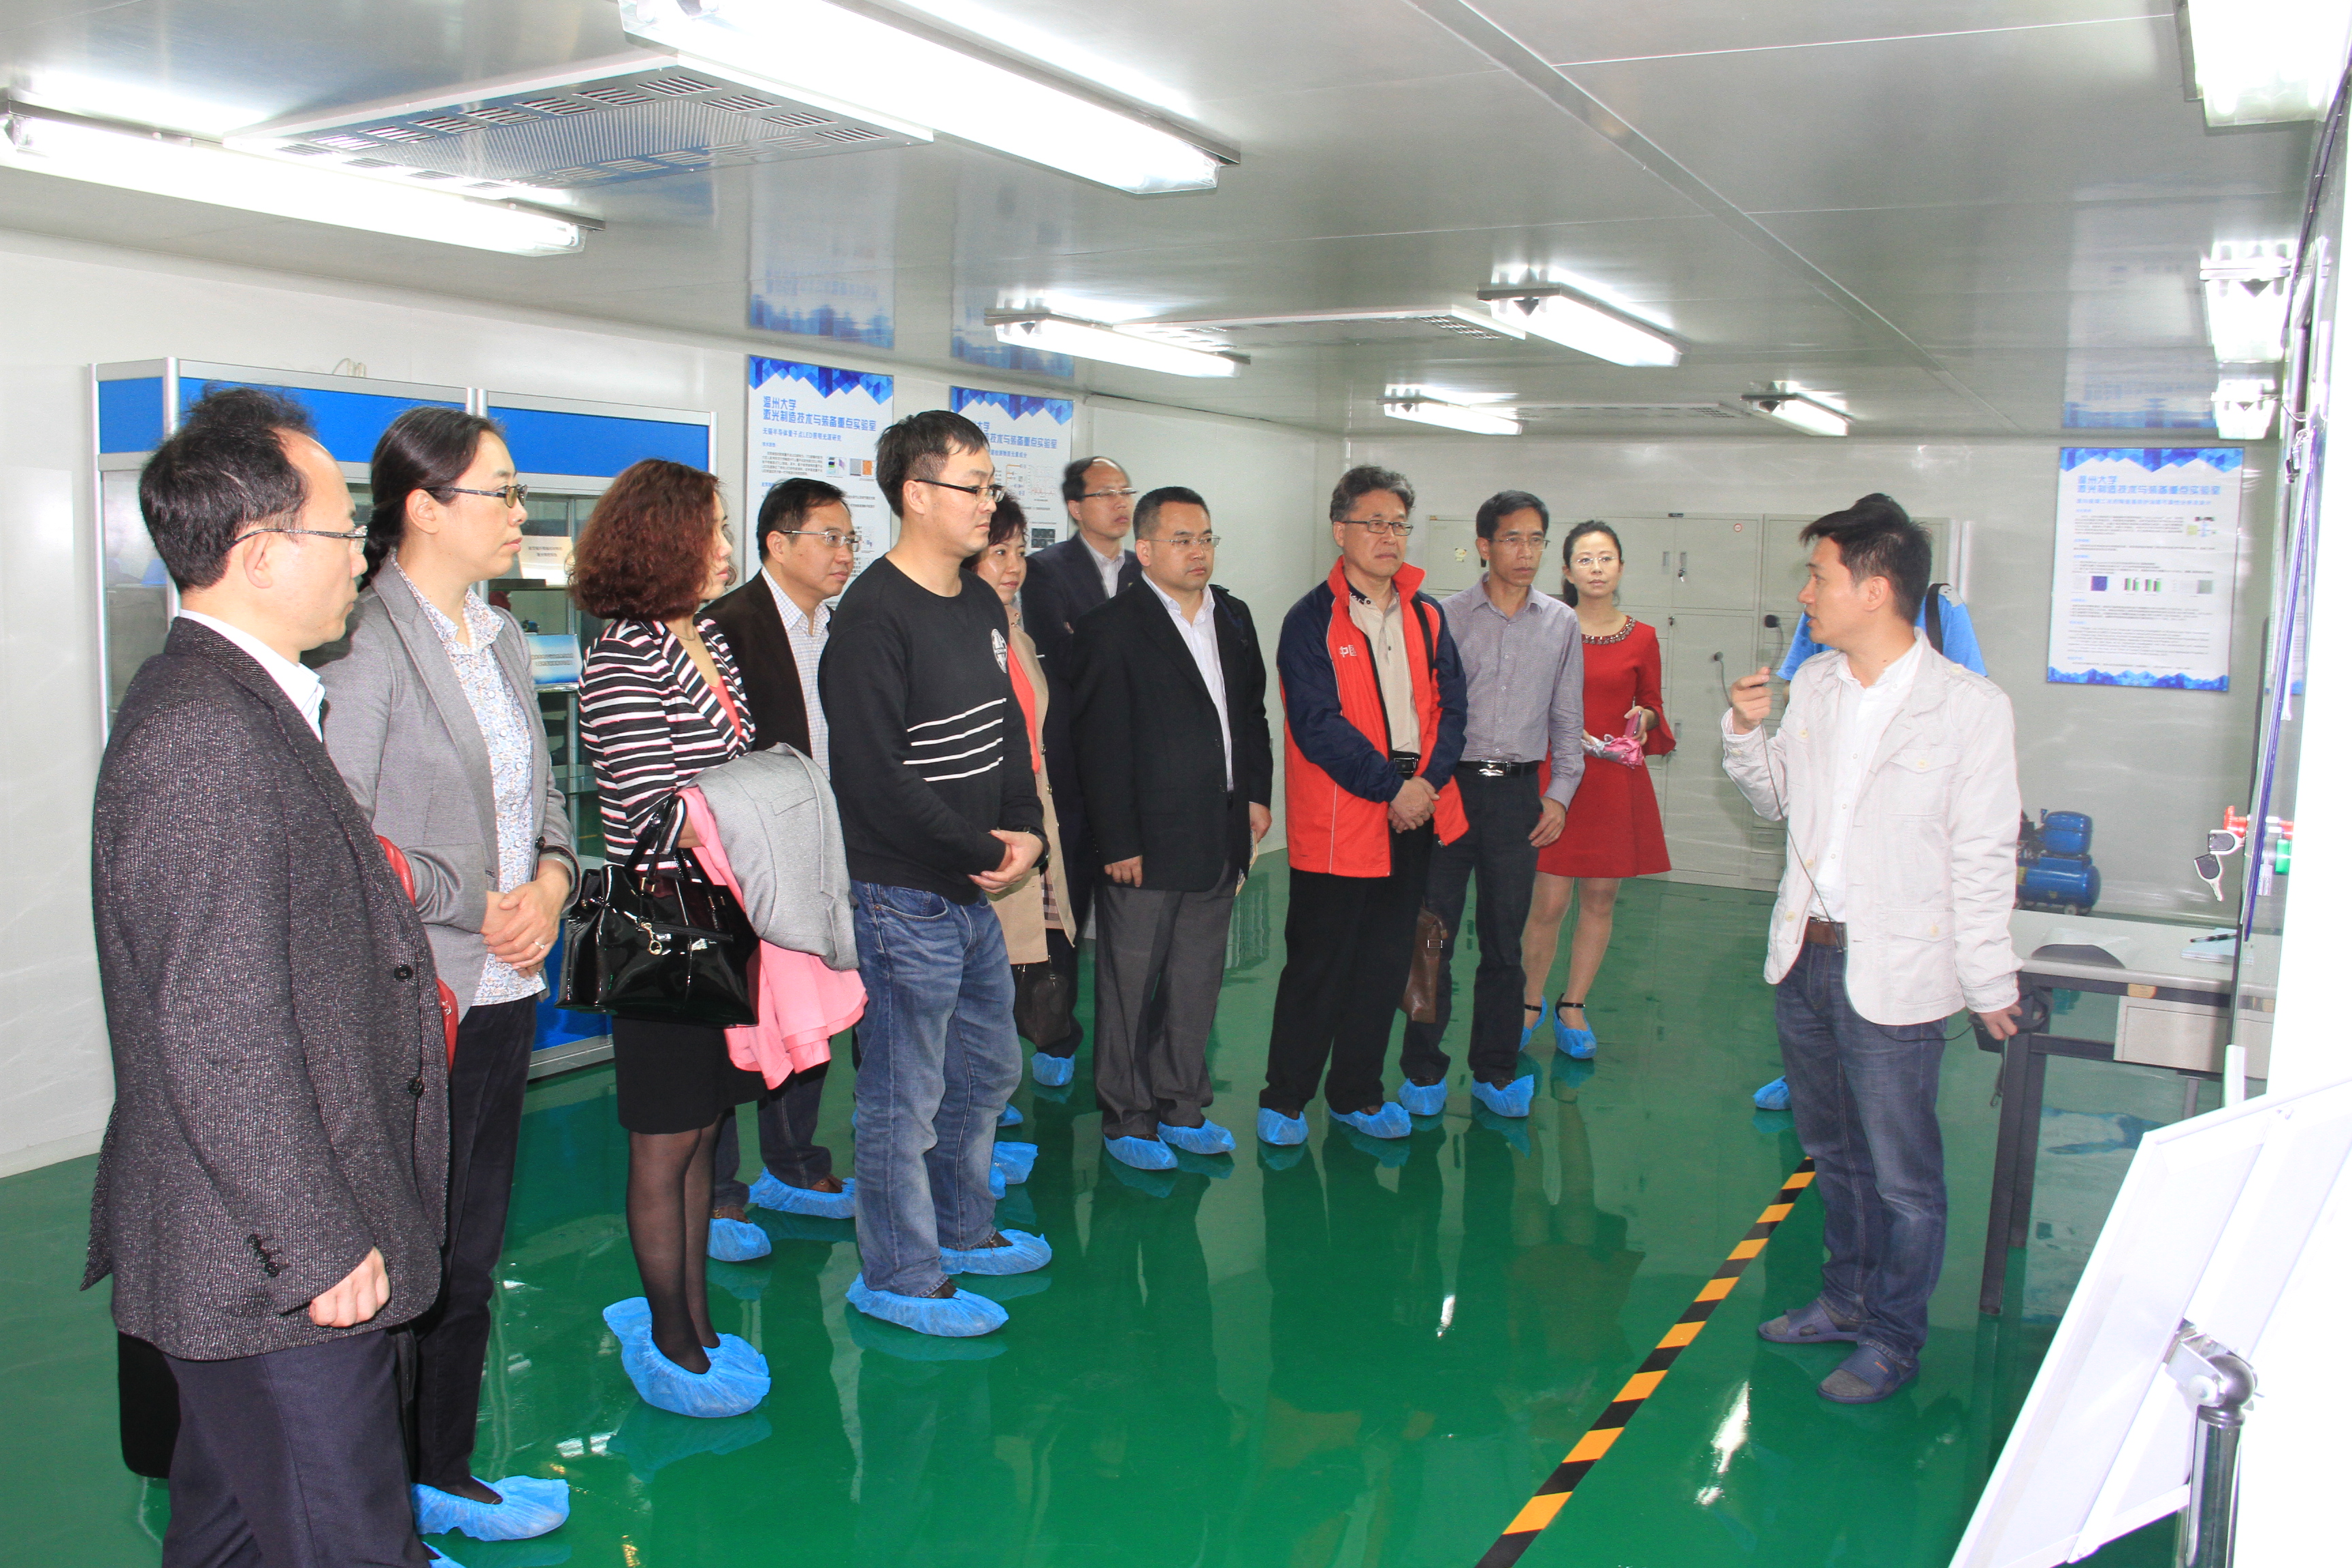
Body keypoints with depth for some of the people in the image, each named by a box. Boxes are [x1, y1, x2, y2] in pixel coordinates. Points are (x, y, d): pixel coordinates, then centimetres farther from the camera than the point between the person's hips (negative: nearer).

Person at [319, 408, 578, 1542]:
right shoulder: (369, 646, -14)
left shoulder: (500, 639, 12)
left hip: (506, 989, 8)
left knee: (473, 1253, 18)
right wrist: (475, 907, -12)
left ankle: (445, 1476, 34)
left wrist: (550, 882, -3)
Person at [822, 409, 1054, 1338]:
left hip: (977, 888, 9)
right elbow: (878, 775, -22)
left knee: (988, 1069, 22)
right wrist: (984, 856, -15)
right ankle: (898, 1277, 20)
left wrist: (1025, 831, 0)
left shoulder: (982, 605, 10)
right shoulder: (873, 618, -18)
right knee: (904, 1096, 3)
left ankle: (962, 1230, 41)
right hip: (906, 895, -9)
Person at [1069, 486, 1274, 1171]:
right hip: (1146, 843, -6)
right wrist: (1118, 844, -14)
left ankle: (1182, 1107, 29)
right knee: (1130, 985, 5)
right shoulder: (1112, 628, -9)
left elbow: (1253, 713, 20)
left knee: (1196, 984, 15)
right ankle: (1126, 1119, 19)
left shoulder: (1233, 618, 11)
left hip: (1219, 840, 6)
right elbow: (1102, 746, -12)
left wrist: (1258, 793, 10)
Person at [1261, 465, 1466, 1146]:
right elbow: (1317, 724, -14)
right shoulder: (1311, 621, -7)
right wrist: (1389, 785, -17)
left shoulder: (1426, 616, 11)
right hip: (1337, 820, -5)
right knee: (1318, 964, 2)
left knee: (1386, 963, 13)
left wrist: (1428, 781, -8)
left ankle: (1356, 1093, 27)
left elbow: (1449, 705, 8)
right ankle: (1284, 1098, 17)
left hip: (1414, 811, 6)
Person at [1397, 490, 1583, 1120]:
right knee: (1433, 934, -1)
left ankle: (1495, 1071, 19)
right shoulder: (1446, 616, 1)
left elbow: (1567, 719, 14)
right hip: (1450, 785, -2)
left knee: (1505, 937, 7)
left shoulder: (1562, 624, 10)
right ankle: (1424, 1070, 12)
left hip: (1519, 791, 2)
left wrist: (1560, 794, 6)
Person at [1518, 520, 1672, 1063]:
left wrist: (1645, 718, -9)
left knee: (1600, 900, 7)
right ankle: (1531, 1004, 18)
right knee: (1549, 902, -3)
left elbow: (1653, 706, 13)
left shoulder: (1641, 639, 5)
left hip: (1617, 783, 2)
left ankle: (1573, 1009, 22)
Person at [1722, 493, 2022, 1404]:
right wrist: (1746, 731, -2)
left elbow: (1984, 860, -11)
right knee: (1832, 1153, 21)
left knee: (1902, 1176, 7)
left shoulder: (1970, 707, -14)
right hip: (1803, 955, 6)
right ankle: (1847, 1299, 39)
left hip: (1894, 974, -6)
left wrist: (1992, 986, -8)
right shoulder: (1814, 684, 4)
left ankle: (1894, 1338, 25)